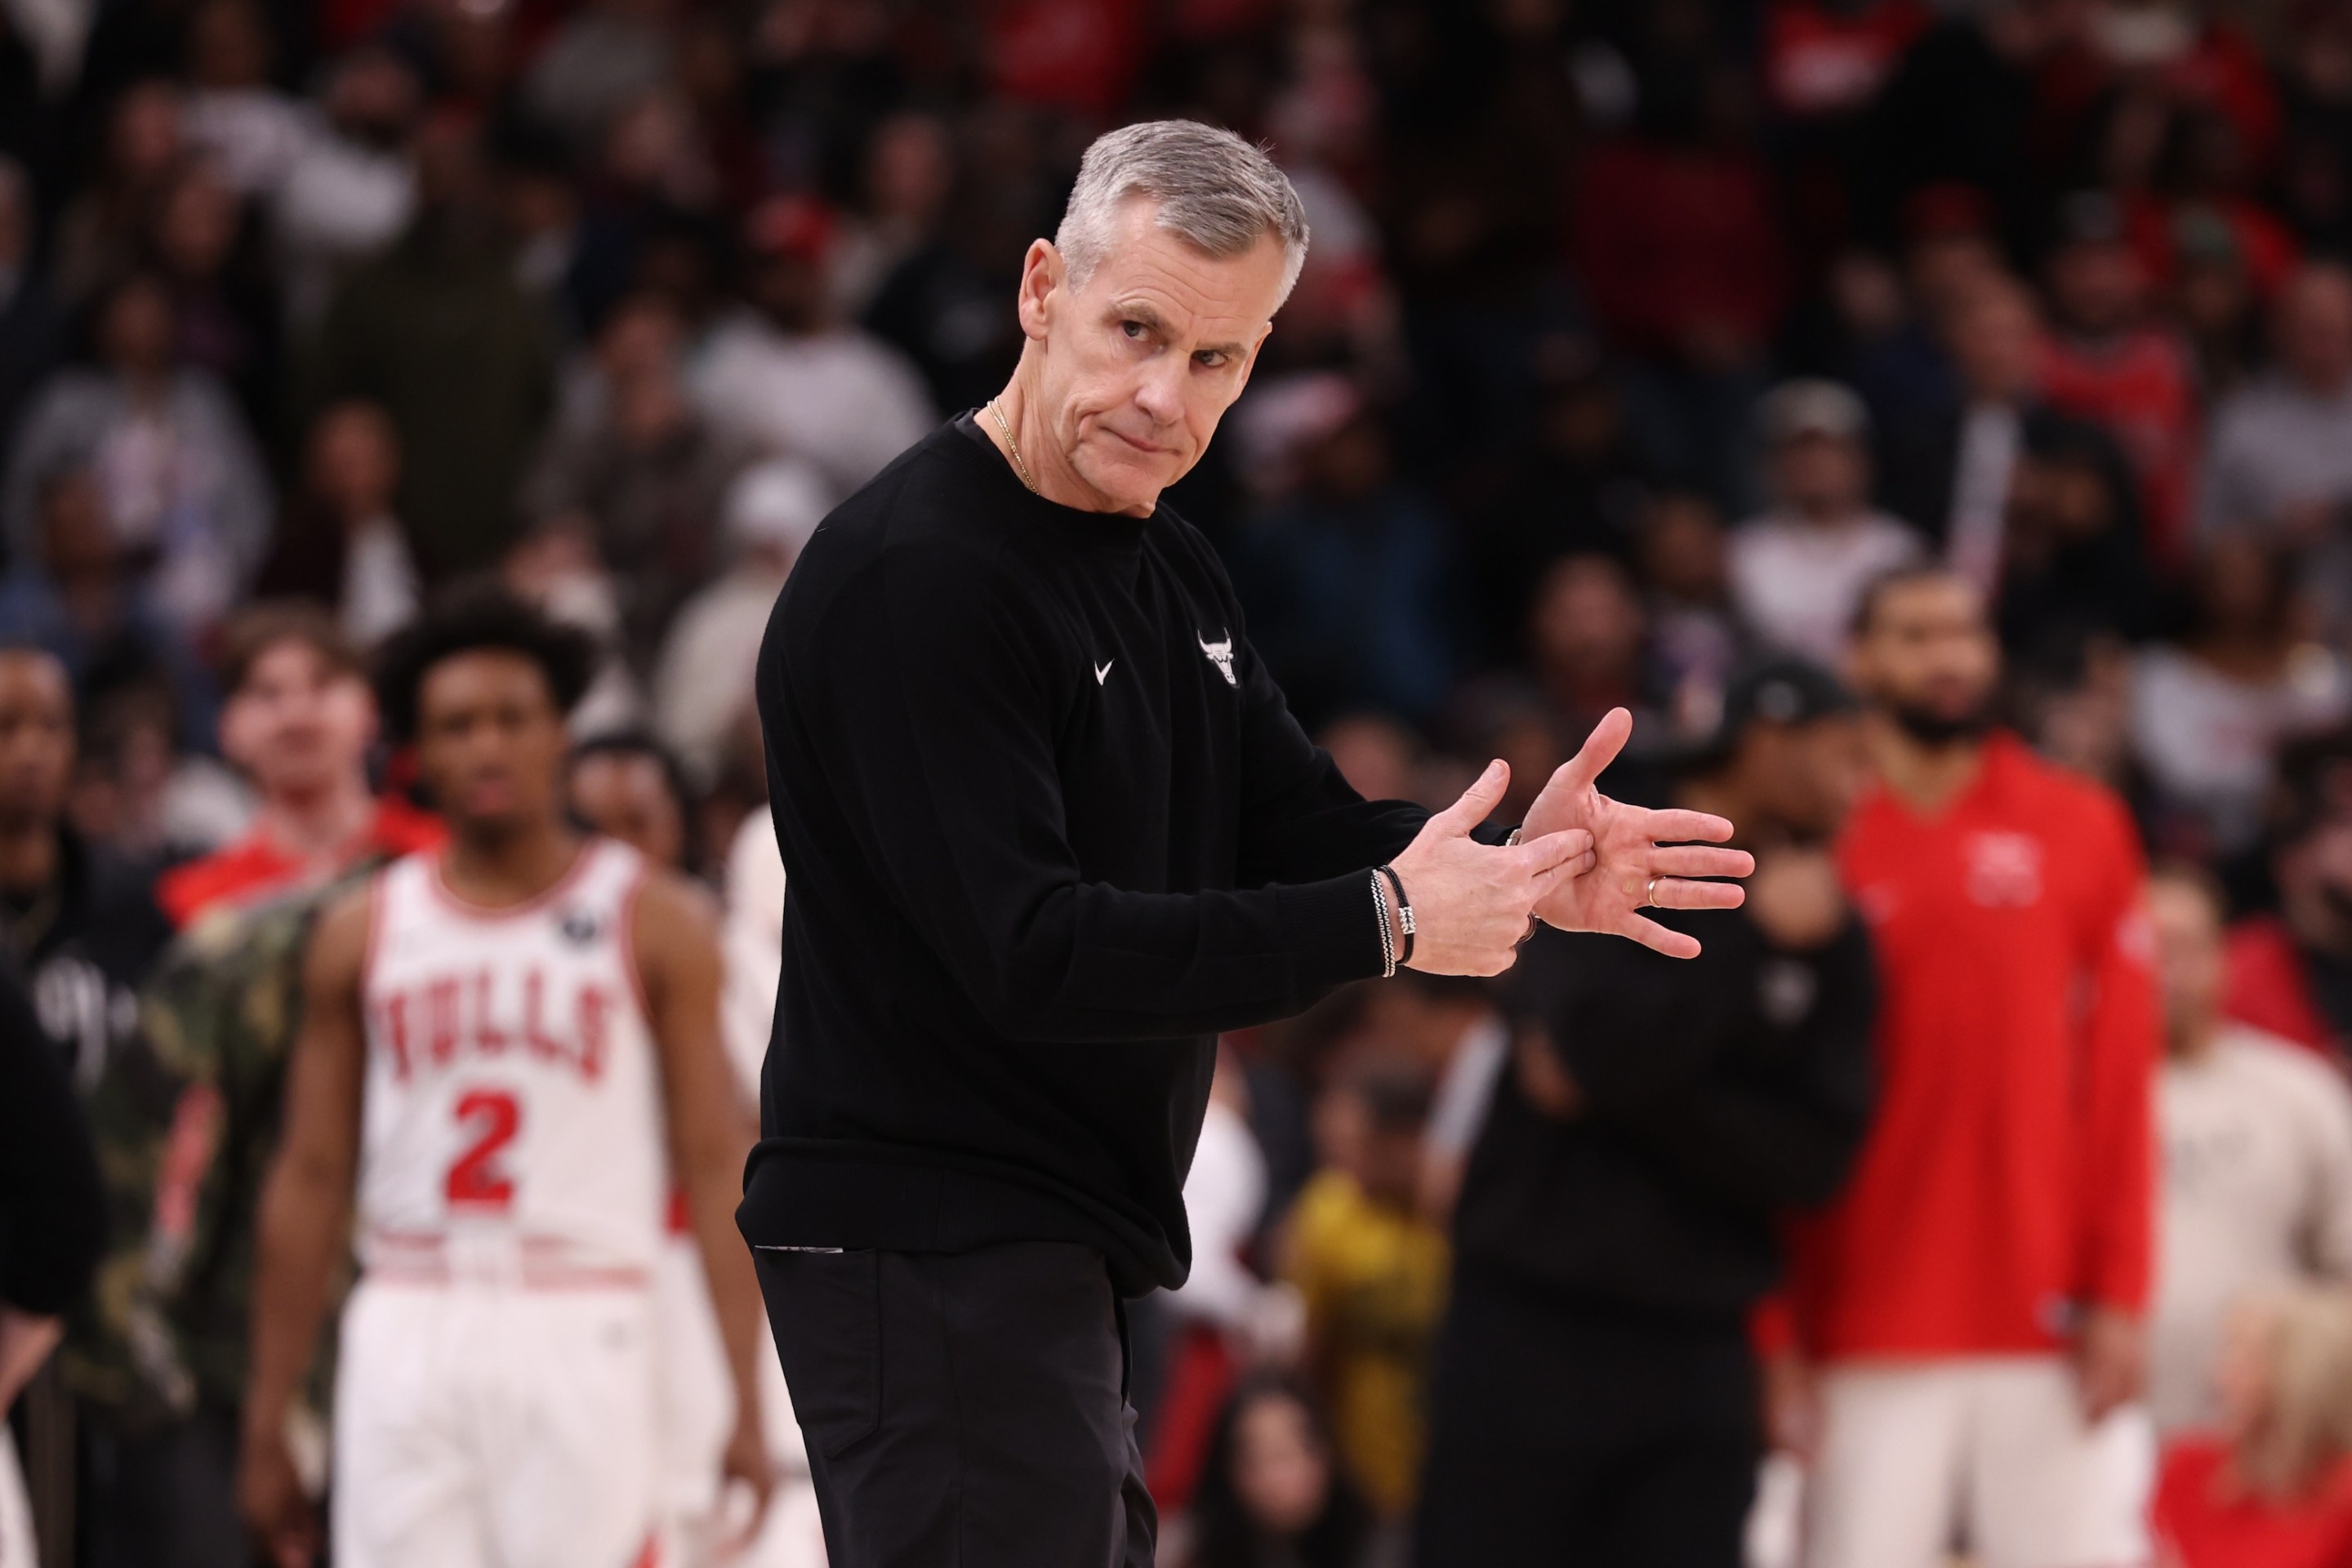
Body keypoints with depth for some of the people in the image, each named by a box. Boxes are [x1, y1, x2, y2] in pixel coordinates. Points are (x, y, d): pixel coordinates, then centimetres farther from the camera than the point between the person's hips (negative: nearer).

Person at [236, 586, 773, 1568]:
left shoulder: (654, 923, 4)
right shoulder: (363, 934, 11)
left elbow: (713, 1163, 0)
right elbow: (309, 1180, 12)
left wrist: (747, 1403, -8)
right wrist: (266, 1426, 8)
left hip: (581, 1339, -2)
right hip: (407, 1333, 2)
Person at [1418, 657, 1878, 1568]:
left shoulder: (1826, 936, 6)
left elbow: (1814, 1158, -3)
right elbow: (1598, 1049, -20)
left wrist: (1638, 1092, -13)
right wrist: (1750, 938, -16)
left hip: (1696, 1357, 3)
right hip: (1530, 1332, -3)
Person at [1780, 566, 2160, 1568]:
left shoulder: (2080, 830, 7)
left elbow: (2122, 1076, 4)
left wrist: (2119, 1292, -4)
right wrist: (1778, 1331, -2)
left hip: (2049, 1329, 1)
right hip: (1872, 1329, -1)